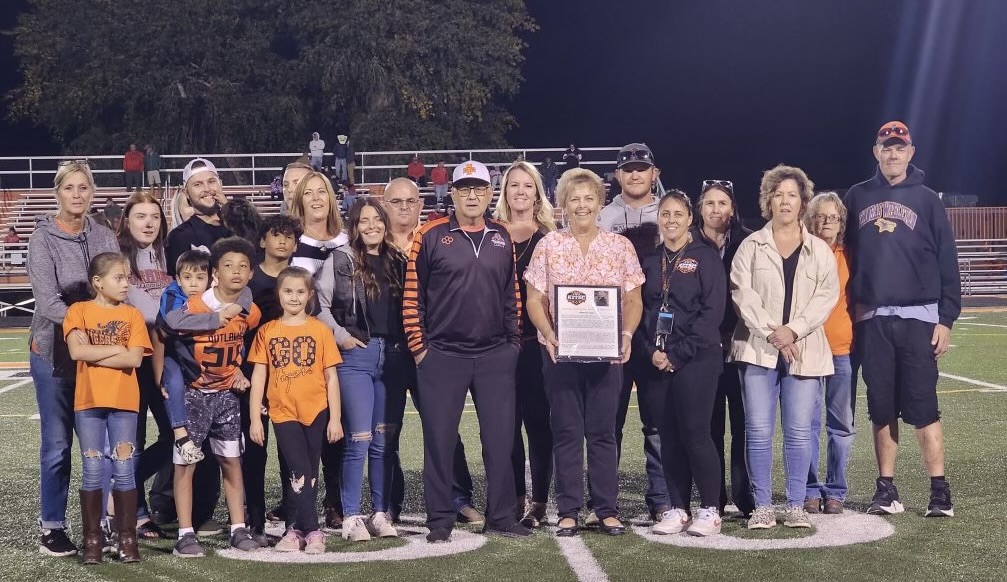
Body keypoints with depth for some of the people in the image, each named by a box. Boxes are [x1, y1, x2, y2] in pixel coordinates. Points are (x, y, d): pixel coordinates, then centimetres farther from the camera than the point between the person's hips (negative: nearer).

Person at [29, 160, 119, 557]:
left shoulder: (105, 238, 8)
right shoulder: (42, 239, -4)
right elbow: (47, 299, -12)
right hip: (54, 349, -3)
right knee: (57, 442, 1)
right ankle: (52, 527, 10)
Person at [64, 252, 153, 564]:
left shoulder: (133, 315, 6)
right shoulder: (79, 311, 3)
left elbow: (134, 358, -6)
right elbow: (76, 351, -12)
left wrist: (93, 356, -9)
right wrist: (116, 349, -8)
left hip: (123, 402, 1)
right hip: (88, 401, -1)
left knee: (124, 471, 2)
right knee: (92, 471, 3)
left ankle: (127, 538, 8)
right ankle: (92, 539, 10)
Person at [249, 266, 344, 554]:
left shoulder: (320, 330, 2)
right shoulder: (267, 331, 4)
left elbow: (331, 377, 3)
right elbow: (258, 376, 4)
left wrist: (335, 418, -1)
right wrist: (255, 419, 0)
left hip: (315, 411, 1)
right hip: (283, 413, -1)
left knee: (309, 473, 7)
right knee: (299, 473, -8)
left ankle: (295, 528, 17)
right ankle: (311, 530, -1)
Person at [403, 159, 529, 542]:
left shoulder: (502, 239, 10)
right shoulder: (431, 237, -1)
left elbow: (512, 295, 15)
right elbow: (412, 295, -1)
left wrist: (513, 341, 10)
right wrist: (419, 346, -3)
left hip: (496, 356, 3)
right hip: (442, 356, -3)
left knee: (501, 437, 4)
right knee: (440, 439, 1)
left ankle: (501, 517, 13)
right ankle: (440, 520, 11)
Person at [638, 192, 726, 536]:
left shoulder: (705, 257, 0)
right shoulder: (649, 260, 14)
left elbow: (713, 311, -8)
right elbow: (638, 309, 11)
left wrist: (678, 353, -12)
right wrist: (650, 351, -6)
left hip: (696, 359, -4)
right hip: (657, 361, 4)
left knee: (695, 432, -7)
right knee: (668, 435, 4)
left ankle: (710, 510, 3)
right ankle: (677, 509, 11)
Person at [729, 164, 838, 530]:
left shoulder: (820, 250, 11)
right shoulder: (751, 246, 8)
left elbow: (827, 295, 1)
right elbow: (742, 293, -2)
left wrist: (794, 330, -12)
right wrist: (770, 331, -14)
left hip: (804, 351, 1)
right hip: (758, 349, -1)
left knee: (799, 431, 1)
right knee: (759, 431, -2)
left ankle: (796, 506, 9)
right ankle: (762, 507, 5)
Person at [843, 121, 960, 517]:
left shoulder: (926, 200, 4)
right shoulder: (857, 197, 10)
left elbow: (947, 264, 2)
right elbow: (845, 254, 12)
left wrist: (946, 319, -4)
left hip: (918, 317, -2)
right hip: (872, 319, 2)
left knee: (923, 407, -5)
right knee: (882, 408, 6)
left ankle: (939, 491, 1)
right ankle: (886, 489, 13)